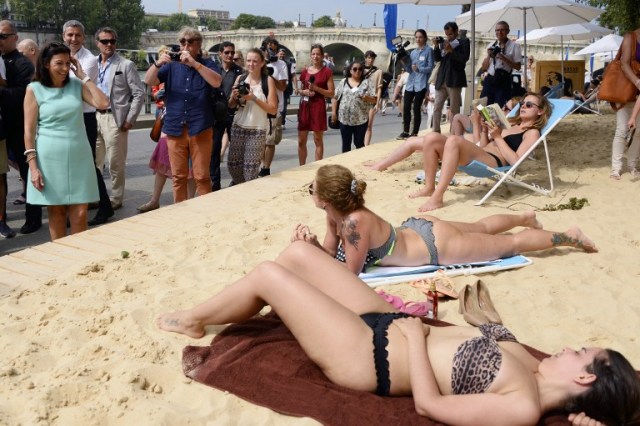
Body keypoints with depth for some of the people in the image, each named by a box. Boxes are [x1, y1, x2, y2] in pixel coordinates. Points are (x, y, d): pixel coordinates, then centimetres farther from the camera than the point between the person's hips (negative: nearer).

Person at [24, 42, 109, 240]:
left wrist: (83, 76, -3)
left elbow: (103, 103, -8)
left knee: (80, 214, 0)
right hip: (50, 159, -2)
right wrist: (33, 166, -9)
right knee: (56, 211, 7)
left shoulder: (77, 85, 7)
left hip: (79, 156, 2)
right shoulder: (34, 89, -1)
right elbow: (29, 131, -3)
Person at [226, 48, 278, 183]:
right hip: (238, 127, 4)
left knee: (250, 169, -2)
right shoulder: (240, 78, 5)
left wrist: (254, 98, -17)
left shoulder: (268, 81, -5)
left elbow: (273, 110, -8)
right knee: (233, 164, 8)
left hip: (257, 130, -4)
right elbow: (231, 105, 12)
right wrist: (234, 97, -9)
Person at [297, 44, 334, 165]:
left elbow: (331, 93, -5)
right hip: (304, 106, 5)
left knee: (318, 140, 0)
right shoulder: (305, 71, 10)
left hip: (318, 107, -5)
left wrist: (316, 88, -17)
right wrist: (304, 92, -2)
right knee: (301, 140, 6)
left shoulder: (327, 71, -3)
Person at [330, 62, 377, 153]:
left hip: (360, 119, -2)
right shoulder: (343, 82, 6)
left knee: (359, 143, 6)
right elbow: (335, 98, 8)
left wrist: (367, 98, -23)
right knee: (346, 143, 9)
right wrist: (334, 112, 2)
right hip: (345, 118, 2)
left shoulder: (367, 83, 1)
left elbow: (375, 99, -3)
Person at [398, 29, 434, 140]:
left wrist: (419, 69, -22)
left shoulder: (428, 50, 0)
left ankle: (414, 133, 5)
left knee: (416, 108, -3)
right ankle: (405, 132, 11)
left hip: (421, 84, -5)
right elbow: (409, 69, 13)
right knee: (406, 107, 1)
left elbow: (430, 68, -6)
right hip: (410, 83, 5)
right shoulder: (413, 52, 16)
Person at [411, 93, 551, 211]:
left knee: (453, 140, -34)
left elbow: (515, 161, -9)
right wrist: (485, 130, 13)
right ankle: (429, 188, -4)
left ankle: (437, 197, -36)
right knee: (431, 138, -10)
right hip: (478, 157, 8)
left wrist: (498, 137, -6)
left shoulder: (532, 132, 8)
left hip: (494, 163, -8)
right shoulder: (510, 124, 30)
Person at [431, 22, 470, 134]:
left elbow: (464, 58, -10)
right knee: (436, 108, 3)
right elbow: (437, 59, 10)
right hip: (441, 79, 5)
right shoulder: (443, 43, 14)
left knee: (454, 109, -2)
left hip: (454, 80, -5)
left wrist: (451, 50, -17)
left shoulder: (464, 41, 2)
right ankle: (436, 132, 8)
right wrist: (436, 46, -4)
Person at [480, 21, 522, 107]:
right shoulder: (491, 46, 13)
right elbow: (484, 67, 14)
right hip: (489, 80, 4)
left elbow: (517, 67, -5)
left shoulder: (514, 46, 0)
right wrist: (488, 56, -3)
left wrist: (504, 58, -16)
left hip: (504, 82, -4)